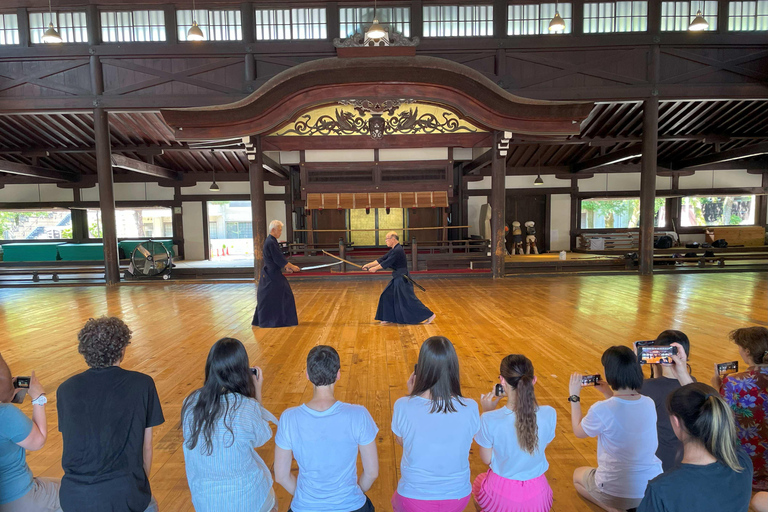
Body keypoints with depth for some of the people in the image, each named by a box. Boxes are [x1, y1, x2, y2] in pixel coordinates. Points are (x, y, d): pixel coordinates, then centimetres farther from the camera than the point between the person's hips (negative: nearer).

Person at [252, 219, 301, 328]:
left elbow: (277, 258, 18)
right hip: (272, 275, -10)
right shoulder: (271, 242, -20)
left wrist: (286, 266, 10)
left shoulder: (271, 241, 11)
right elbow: (279, 259, -19)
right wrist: (292, 266, -11)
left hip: (272, 273, 10)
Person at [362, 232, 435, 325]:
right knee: (388, 296, 12)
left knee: (409, 299, -8)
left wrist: (375, 268, -9)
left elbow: (387, 263, -20)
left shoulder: (398, 250, -19)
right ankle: (388, 318, 21)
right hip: (398, 278, 10)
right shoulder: (393, 250, 13)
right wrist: (369, 265, 12)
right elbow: (382, 260, 16)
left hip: (402, 279, -10)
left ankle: (429, 315, -1)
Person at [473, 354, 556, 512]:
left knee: (479, 481, 33)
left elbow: (486, 459, -10)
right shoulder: (549, 415, -21)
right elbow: (542, 446, 0)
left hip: (501, 494, -3)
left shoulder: (489, 420, -28)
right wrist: (528, 399, -2)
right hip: (536, 495, 3)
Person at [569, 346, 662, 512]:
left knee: (578, 475, 27)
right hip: (655, 488, 6)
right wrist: (608, 392, 12)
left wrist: (574, 396, 1)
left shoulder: (601, 410, -27)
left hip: (617, 492, -5)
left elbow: (578, 431, -5)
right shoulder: (649, 404, -10)